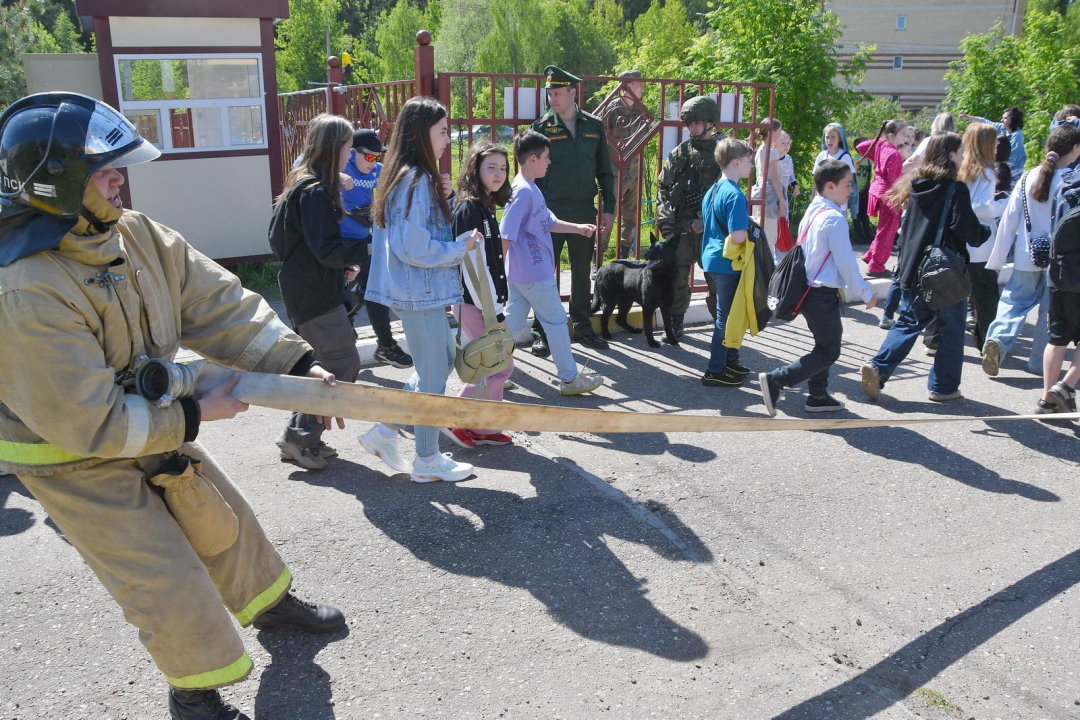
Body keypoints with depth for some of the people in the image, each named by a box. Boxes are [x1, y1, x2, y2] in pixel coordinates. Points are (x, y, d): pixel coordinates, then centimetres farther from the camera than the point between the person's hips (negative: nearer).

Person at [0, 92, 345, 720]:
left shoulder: (134, 232, -11)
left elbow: (216, 303, -10)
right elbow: (87, 422, -32)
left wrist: (297, 363, -19)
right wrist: (194, 415, -24)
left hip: (149, 423, 7)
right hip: (73, 461, -7)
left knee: (222, 518, 21)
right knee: (168, 581, -2)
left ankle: (270, 602, 48)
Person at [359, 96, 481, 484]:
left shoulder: (406, 176, 11)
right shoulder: (416, 180, -20)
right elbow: (414, 246, -24)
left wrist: (455, 243, 10)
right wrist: (460, 248, -12)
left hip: (415, 290, 10)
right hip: (420, 293, -10)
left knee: (440, 362, 21)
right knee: (433, 375, 3)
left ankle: (384, 430, 25)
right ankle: (428, 461, 19)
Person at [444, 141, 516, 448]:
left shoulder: (484, 207, 13)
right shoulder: (469, 209, -16)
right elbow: (472, 266, -21)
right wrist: (492, 311, -21)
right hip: (475, 304, -9)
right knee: (501, 366, -4)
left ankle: (484, 428, 25)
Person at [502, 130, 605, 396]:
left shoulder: (531, 189, 12)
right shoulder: (523, 190, -18)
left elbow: (549, 222, 19)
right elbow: (505, 234, -21)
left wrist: (578, 228, 11)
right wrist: (500, 269, -19)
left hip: (520, 274, 10)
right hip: (535, 274, -10)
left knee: (513, 322, 13)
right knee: (556, 322, 2)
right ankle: (570, 379, 13)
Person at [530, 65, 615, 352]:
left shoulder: (594, 126, 6)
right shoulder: (542, 127, -1)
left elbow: (604, 170, 11)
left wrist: (609, 207, 6)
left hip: (584, 210, 3)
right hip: (550, 210, -2)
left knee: (582, 272, 11)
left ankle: (583, 327, 24)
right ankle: (541, 332, 12)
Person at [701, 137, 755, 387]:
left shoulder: (712, 190, 9)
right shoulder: (735, 195, -21)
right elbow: (737, 236, -29)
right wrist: (751, 231, -9)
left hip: (713, 259, 9)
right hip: (728, 263, -9)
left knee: (727, 313, 20)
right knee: (727, 317, 1)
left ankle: (730, 360, 33)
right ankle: (714, 372, 9)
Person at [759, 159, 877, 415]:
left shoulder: (812, 212, 10)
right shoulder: (834, 219, -18)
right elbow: (846, 263, -17)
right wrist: (865, 293, -6)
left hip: (808, 290, 10)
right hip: (824, 295, -10)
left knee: (824, 345, 20)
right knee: (829, 352, -2)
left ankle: (818, 396, 28)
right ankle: (774, 380, -10)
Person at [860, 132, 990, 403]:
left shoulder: (916, 186, 8)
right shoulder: (955, 189, -12)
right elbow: (967, 230, -16)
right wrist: (985, 233, 3)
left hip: (914, 269, 6)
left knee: (908, 322, 13)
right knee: (951, 330, 8)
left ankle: (878, 368, -5)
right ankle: (944, 387, 13)